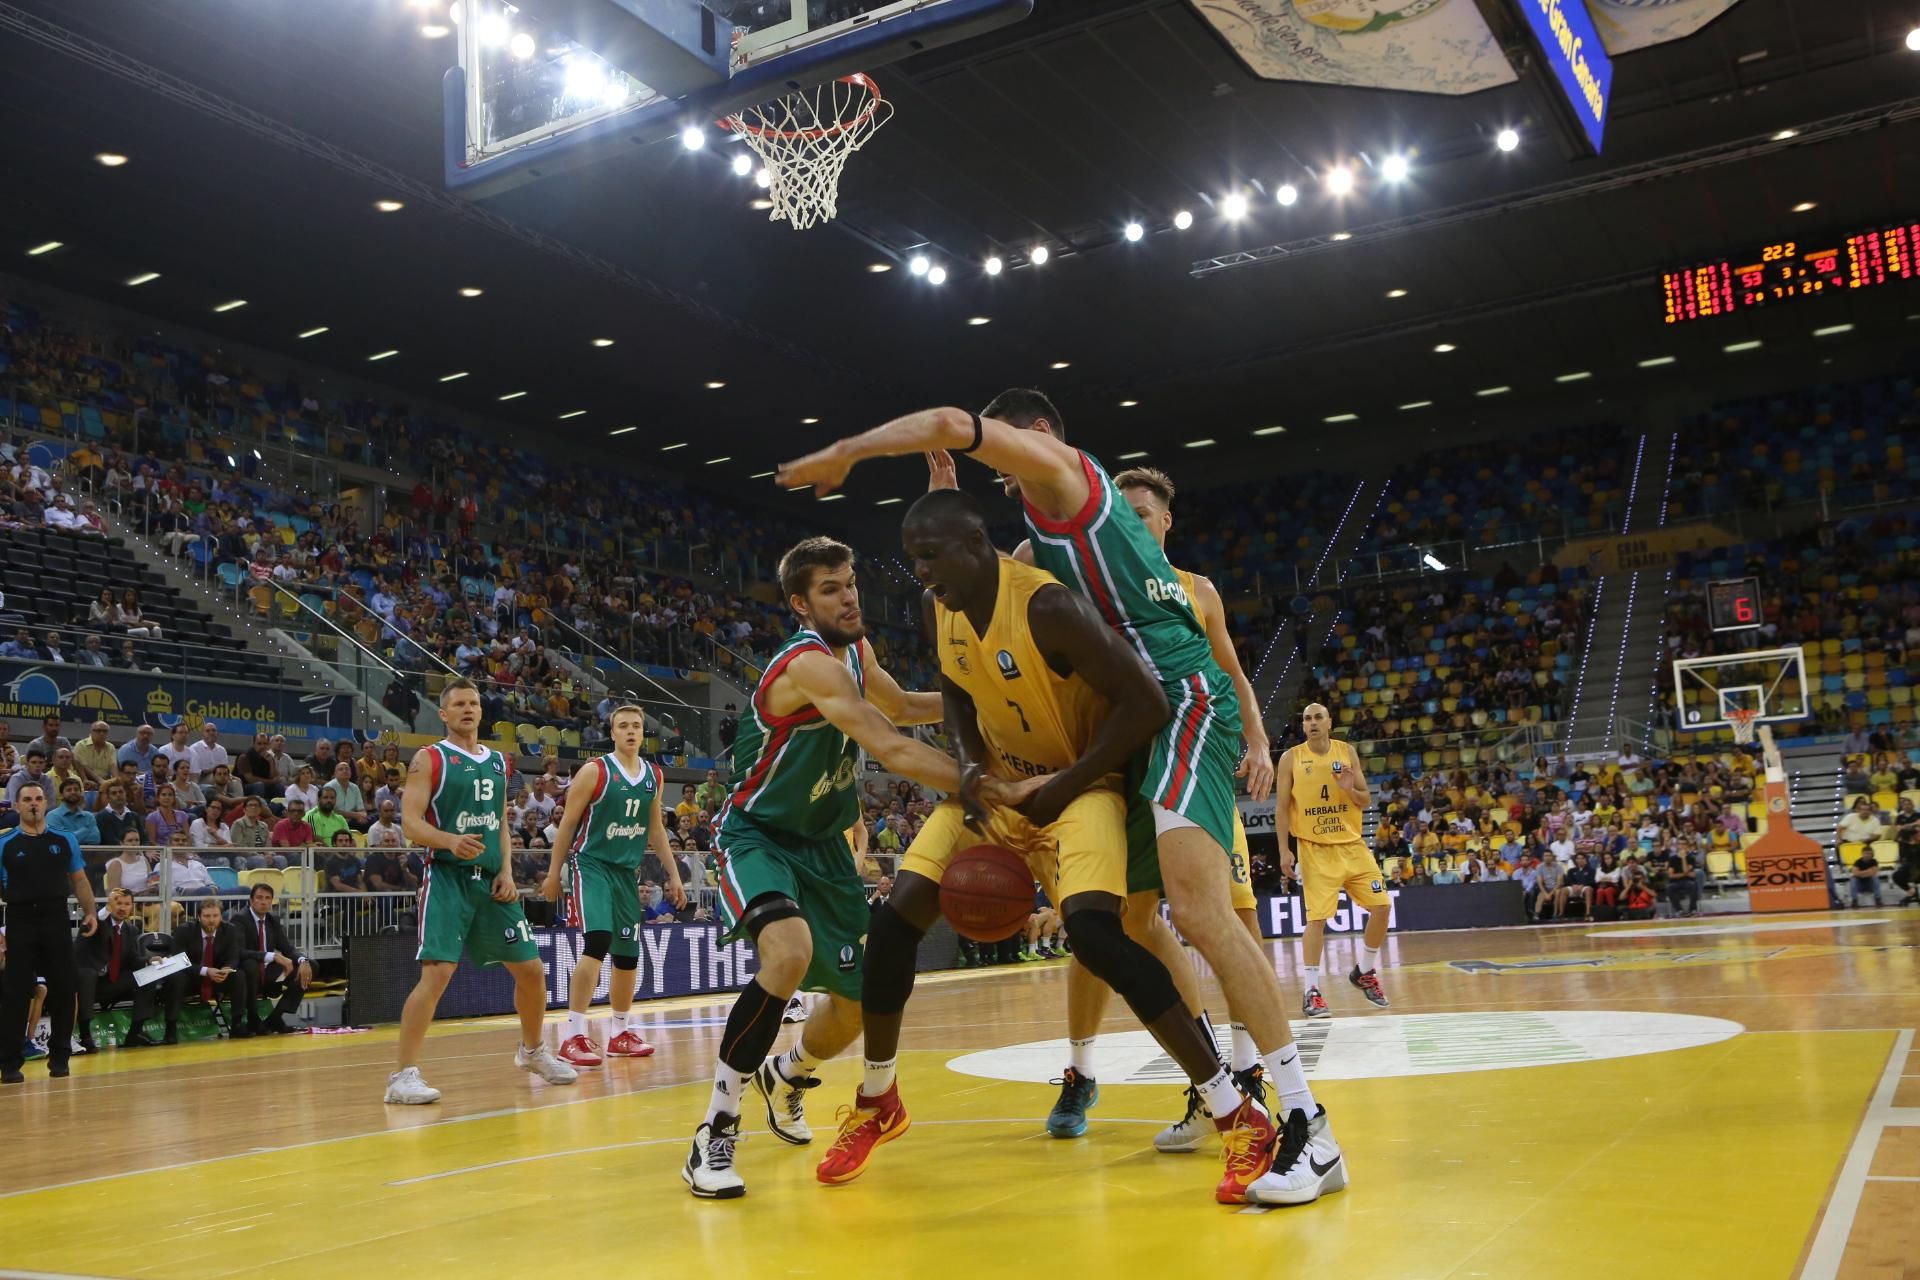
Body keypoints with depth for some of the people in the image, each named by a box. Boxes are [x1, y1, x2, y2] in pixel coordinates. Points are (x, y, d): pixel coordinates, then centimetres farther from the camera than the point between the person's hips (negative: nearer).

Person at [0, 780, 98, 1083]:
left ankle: (59, 1057, 17)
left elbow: (79, 880, 13)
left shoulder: (64, 841, 9)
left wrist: (90, 912, 1)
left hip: (56, 920, 2)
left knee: (63, 989, 4)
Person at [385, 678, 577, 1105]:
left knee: (531, 969, 10)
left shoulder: (498, 761, 15)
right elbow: (410, 823, -12)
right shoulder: (430, 759, -3)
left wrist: (506, 871, 4)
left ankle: (532, 1051, 33)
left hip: (492, 878, 6)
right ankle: (402, 1075, -11)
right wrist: (450, 840, -30)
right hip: (448, 877, -6)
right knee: (437, 972, -19)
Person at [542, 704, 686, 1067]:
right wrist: (553, 873, -7)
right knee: (598, 942, -23)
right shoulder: (595, 771, -8)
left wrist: (673, 874, 15)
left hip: (627, 870, 6)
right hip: (592, 864, -6)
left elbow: (655, 828, 17)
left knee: (629, 955, 11)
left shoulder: (654, 776, 8)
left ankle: (621, 1033, 27)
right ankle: (574, 1037, -20)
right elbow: (567, 823, -6)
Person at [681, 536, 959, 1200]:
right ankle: (716, 1127, -22)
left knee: (857, 999, 12)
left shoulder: (856, 651, 1)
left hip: (823, 842, 8)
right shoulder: (809, 664, -26)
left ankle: (786, 1076, 45)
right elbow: (890, 748, -36)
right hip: (758, 836, -8)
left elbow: (904, 708, 22)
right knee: (790, 952, -36)